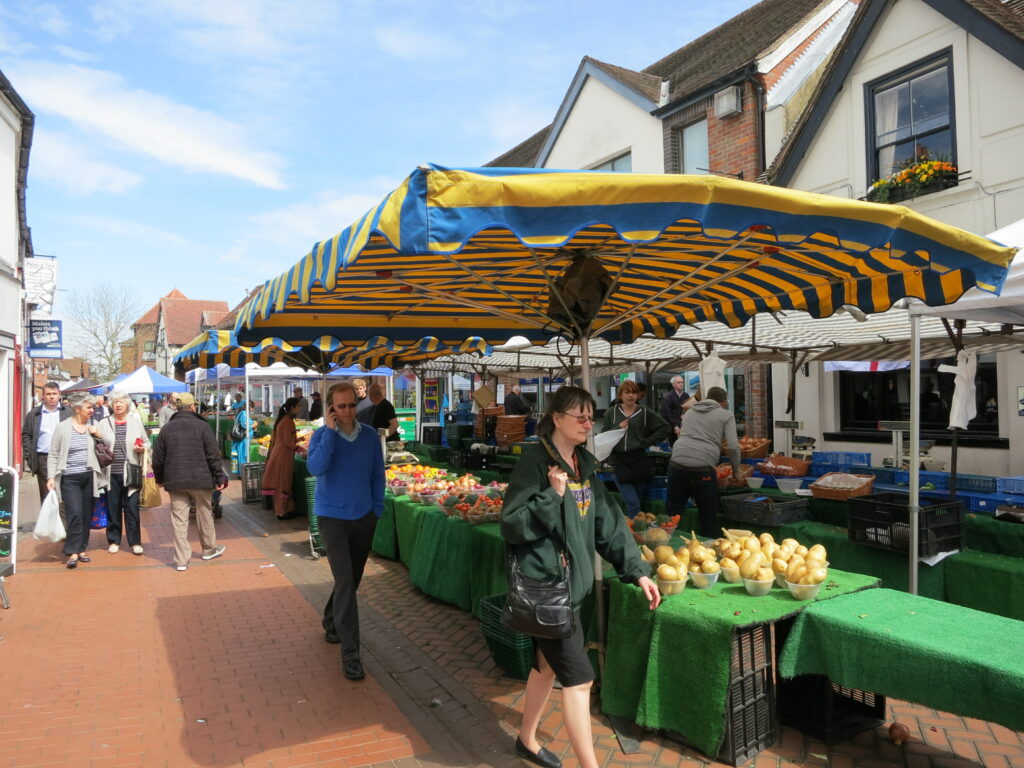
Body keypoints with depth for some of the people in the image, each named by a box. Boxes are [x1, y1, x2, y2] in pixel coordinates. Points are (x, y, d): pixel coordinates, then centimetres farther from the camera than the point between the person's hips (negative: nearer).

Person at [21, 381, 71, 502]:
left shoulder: (68, 412, 7)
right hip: (43, 460, 1)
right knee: (46, 496, 4)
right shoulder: (34, 414, 9)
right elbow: (26, 435, 11)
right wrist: (29, 456, 1)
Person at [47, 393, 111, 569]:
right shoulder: (63, 427, -2)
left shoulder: (92, 427, 6)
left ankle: (81, 549, 18)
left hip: (89, 477, 4)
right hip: (70, 478, -3)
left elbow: (108, 448, 12)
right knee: (74, 514, -12)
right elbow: (53, 455, 0)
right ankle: (72, 552, -6)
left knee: (86, 515, 7)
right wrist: (51, 477, -7)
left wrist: (99, 436, -5)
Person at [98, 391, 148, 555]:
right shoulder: (104, 423, 7)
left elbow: (147, 443, 12)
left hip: (131, 473, 0)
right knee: (113, 508, 7)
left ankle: (135, 542, 11)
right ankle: (113, 541, 21)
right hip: (111, 473, 1)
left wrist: (142, 449, -7)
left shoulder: (136, 422, 7)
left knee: (132, 508, 2)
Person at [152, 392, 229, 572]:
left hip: (175, 482, 2)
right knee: (204, 515, 14)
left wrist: (160, 479, 21)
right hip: (200, 480, -2)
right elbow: (213, 456, -8)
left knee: (179, 519, 4)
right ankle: (209, 549, 30)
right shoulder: (202, 426, -6)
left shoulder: (167, 428, 3)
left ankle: (181, 560, 5)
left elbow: (158, 458, 7)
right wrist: (220, 478, -1)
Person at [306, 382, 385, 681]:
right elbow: (315, 468, -27)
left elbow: (377, 473, 7)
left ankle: (331, 621, 44)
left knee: (352, 579, 18)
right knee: (345, 581, -11)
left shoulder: (369, 435, -1)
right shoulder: (321, 435, -9)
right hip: (332, 518, -4)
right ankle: (350, 653, -5)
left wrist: (378, 508, 4)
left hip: (364, 517, 4)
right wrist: (330, 431, -25)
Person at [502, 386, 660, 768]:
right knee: (578, 676, -4)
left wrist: (637, 571, 2)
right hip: (545, 583, -8)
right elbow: (512, 526, -18)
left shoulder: (583, 464, 7)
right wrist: (552, 496, -27)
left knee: (549, 663, 21)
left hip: (570, 581, 8)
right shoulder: (535, 461, -17)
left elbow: (608, 522, 7)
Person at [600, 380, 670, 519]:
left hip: (640, 462, 1)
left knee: (638, 501, 9)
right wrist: (618, 429, -11)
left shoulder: (645, 412, 4)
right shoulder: (611, 413, 6)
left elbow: (666, 427, 6)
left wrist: (648, 441, 0)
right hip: (620, 463, -1)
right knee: (633, 504, -12)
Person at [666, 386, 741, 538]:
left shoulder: (690, 411, 25)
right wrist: (736, 470, 15)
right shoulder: (726, 416, 10)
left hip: (677, 464, 4)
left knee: (671, 513, 11)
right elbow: (733, 446, 1)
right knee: (708, 517, 10)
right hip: (702, 469, -4)